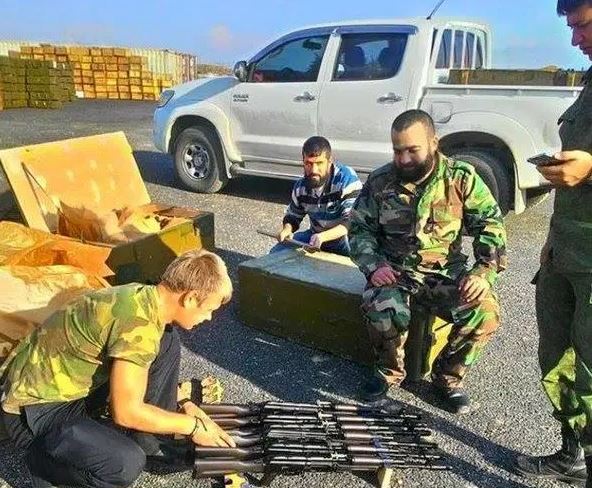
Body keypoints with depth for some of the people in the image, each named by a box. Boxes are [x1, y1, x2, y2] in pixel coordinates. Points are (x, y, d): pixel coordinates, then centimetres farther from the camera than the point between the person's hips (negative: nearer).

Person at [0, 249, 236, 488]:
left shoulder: (144, 296, -2)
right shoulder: (139, 321, -30)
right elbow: (126, 412, -25)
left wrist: (181, 406, 11)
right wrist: (192, 426, -13)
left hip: (78, 387, 8)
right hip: (35, 408, -8)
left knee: (167, 341, -1)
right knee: (126, 464, -30)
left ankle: (148, 439, 8)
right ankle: (45, 461, 0)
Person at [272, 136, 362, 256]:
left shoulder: (347, 180, -23)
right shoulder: (301, 186, -3)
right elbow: (293, 216, 13)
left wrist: (322, 237, -42)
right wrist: (287, 229, -11)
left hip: (343, 237, -5)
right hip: (315, 236, 6)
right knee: (276, 252, -2)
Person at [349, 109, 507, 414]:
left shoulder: (462, 178, -5)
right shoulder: (380, 182, -3)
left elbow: (491, 226, -3)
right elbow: (359, 229, 3)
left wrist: (484, 273, -17)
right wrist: (373, 265, -15)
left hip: (447, 270, 1)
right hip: (396, 270, 0)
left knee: (485, 313, -25)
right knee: (382, 308, -33)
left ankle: (449, 377, 4)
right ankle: (389, 372, 1)